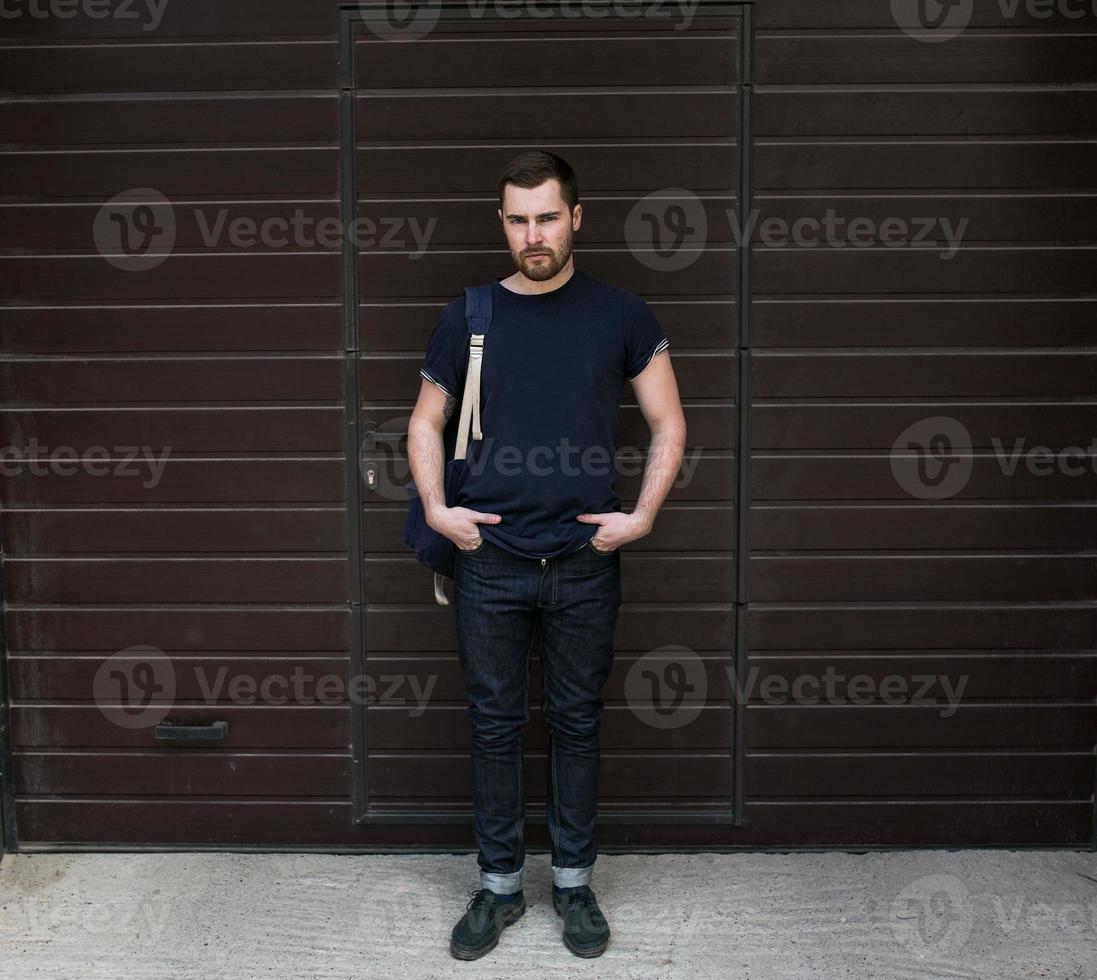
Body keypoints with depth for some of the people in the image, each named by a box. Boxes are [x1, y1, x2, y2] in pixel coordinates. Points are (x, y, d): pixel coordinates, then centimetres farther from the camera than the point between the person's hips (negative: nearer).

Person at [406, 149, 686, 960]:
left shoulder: (620, 314, 1)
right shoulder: (467, 317, 4)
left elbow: (669, 424, 5)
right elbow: (427, 421, 13)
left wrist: (642, 516, -5)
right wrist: (435, 507, 0)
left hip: (585, 564, -1)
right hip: (490, 563, 1)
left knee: (577, 723, 11)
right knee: (495, 724, 10)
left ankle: (575, 882, 28)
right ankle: (500, 883, 26)